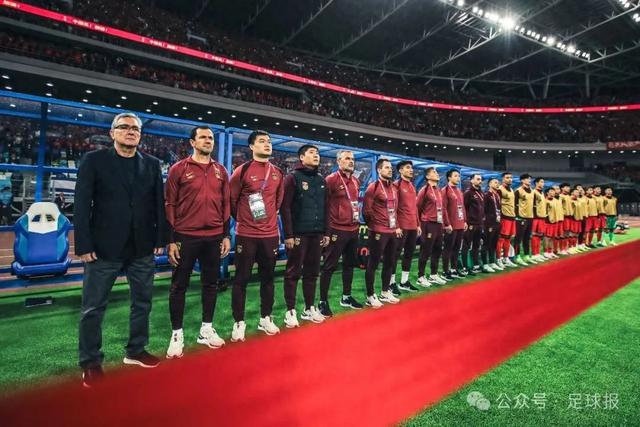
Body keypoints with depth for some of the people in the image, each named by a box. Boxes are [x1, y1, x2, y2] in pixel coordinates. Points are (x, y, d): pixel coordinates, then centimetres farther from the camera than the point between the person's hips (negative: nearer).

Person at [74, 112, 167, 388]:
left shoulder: (152, 164, 7)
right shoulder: (94, 160, 0)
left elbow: (159, 203, 6)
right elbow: (82, 205, -5)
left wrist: (161, 238, 1)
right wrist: (84, 245, -10)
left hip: (143, 247, 3)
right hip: (104, 247, -3)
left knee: (142, 302, 13)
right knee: (93, 308, 6)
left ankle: (136, 351, 30)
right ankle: (90, 362, 23)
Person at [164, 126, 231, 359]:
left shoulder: (220, 171, 9)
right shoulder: (179, 169, -2)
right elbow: (169, 206, -2)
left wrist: (226, 235, 8)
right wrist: (171, 240, -6)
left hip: (214, 238, 4)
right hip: (186, 237, -3)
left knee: (210, 283, 11)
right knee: (179, 285, 5)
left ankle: (206, 329, 26)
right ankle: (177, 334, 19)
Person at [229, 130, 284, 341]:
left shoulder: (278, 173, 8)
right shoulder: (243, 170, -6)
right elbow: (231, 200, -1)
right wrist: (243, 219, 7)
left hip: (270, 234, 4)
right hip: (246, 235, -4)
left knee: (268, 278, 12)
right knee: (241, 279, 3)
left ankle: (265, 318, 27)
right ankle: (239, 322, 16)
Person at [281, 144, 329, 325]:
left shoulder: (321, 180, 15)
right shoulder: (293, 177, -5)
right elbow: (285, 207, -11)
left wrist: (325, 232, 13)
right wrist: (288, 234, -16)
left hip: (316, 234, 6)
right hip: (298, 234, -6)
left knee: (312, 272, 12)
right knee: (293, 273, 2)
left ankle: (309, 309, 24)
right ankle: (291, 311, 12)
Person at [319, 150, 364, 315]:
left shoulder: (356, 181, 12)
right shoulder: (331, 179, -11)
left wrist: (357, 220, 17)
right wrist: (327, 229, -13)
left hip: (353, 229, 8)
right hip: (337, 230, -8)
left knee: (350, 264, 16)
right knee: (329, 266, 0)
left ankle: (346, 297, 31)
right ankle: (323, 301, 11)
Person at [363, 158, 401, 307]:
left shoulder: (393, 188, 14)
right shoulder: (373, 187, -9)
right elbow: (366, 210, -9)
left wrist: (397, 226, 14)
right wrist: (374, 226, -2)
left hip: (393, 231, 8)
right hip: (378, 232, -8)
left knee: (389, 263, 14)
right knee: (373, 264, 0)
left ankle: (385, 292, 28)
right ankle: (370, 296, 9)